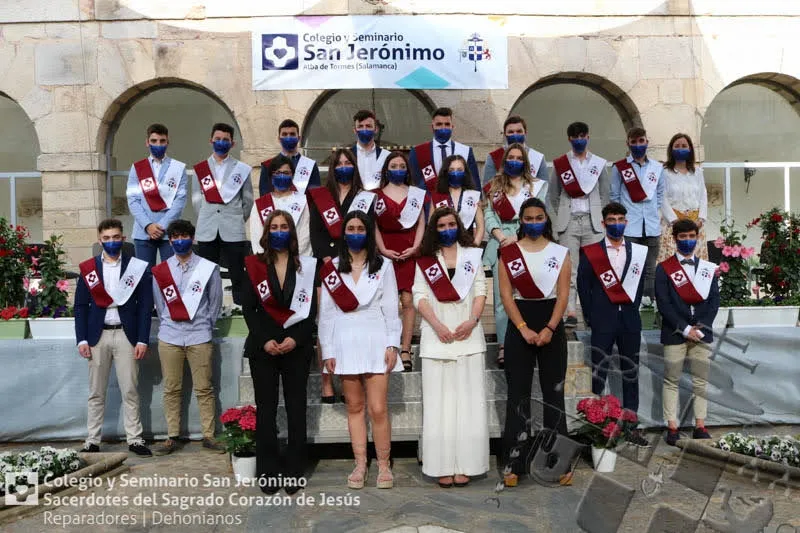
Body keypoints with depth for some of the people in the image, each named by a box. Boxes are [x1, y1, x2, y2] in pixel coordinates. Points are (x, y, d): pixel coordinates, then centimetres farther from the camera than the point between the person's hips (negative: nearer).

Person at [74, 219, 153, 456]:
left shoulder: (138, 267, 2)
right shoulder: (88, 269, 6)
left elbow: (145, 306, 0)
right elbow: (81, 306, 6)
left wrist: (142, 340, -6)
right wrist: (81, 339, -3)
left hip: (126, 335, -1)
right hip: (97, 336, 2)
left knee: (130, 391, 2)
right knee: (96, 392, 9)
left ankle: (134, 439, 10)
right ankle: (92, 441, 18)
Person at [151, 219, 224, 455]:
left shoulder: (208, 268, 2)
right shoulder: (160, 271, 6)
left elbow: (215, 302, 8)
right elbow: (160, 305, 13)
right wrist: (166, 327, 12)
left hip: (199, 337, -2)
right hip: (169, 338, 2)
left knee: (204, 389, 2)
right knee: (171, 389, 6)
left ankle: (208, 436, 9)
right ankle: (172, 437, 15)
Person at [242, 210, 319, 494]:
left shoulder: (307, 266, 6)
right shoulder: (254, 265, 7)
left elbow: (311, 308, 1)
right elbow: (248, 308, 1)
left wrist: (295, 339, -13)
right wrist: (265, 340, -11)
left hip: (297, 345, 0)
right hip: (263, 346, 0)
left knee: (296, 408, 2)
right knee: (266, 408, 3)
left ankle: (295, 472, 9)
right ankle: (268, 473, 10)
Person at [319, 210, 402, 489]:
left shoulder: (383, 266, 6)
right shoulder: (332, 267, 8)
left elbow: (391, 308, 4)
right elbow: (326, 312, 6)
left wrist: (392, 344, -4)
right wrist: (328, 350, 2)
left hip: (375, 341, -2)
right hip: (345, 343, 2)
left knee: (378, 408, -5)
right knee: (354, 407, 9)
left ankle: (383, 465, 11)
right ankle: (360, 464, 19)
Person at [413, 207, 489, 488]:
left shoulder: (472, 255, 13)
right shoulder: (425, 261, 10)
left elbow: (480, 291, 6)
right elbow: (420, 297, 1)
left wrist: (472, 320, -11)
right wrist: (438, 325, -13)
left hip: (468, 335, 1)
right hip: (436, 337, 0)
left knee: (468, 400, -1)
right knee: (439, 401, -1)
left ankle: (464, 464, 4)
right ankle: (443, 466, 3)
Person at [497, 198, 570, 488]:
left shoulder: (560, 253, 5)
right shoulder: (509, 253, 3)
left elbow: (563, 294, -1)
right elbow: (506, 294, -3)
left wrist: (550, 328, -13)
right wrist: (523, 329, -12)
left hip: (552, 325, 1)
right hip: (519, 326, -1)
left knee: (554, 392, 4)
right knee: (518, 394, 2)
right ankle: (514, 463, 7)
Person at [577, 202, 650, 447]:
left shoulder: (638, 252, 8)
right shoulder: (590, 252, 0)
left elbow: (640, 283, 12)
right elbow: (583, 286, 0)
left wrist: (633, 309, 5)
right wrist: (590, 317, -2)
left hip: (630, 320, 3)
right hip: (602, 322, -3)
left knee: (631, 374, 7)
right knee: (598, 375, 0)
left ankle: (631, 427, 15)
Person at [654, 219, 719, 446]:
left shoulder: (708, 268, 10)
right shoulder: (663, 268, 0)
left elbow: (714, 301, 5)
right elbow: (663, 303, -7)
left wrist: (702, 327, -8)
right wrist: (685, 328, -13)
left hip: (702, 332, 3)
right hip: (674, 333, -3)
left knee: (701, 381, 7)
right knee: (671, 381, 0)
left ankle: (700, 426, 15)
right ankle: (672, 427, 5)